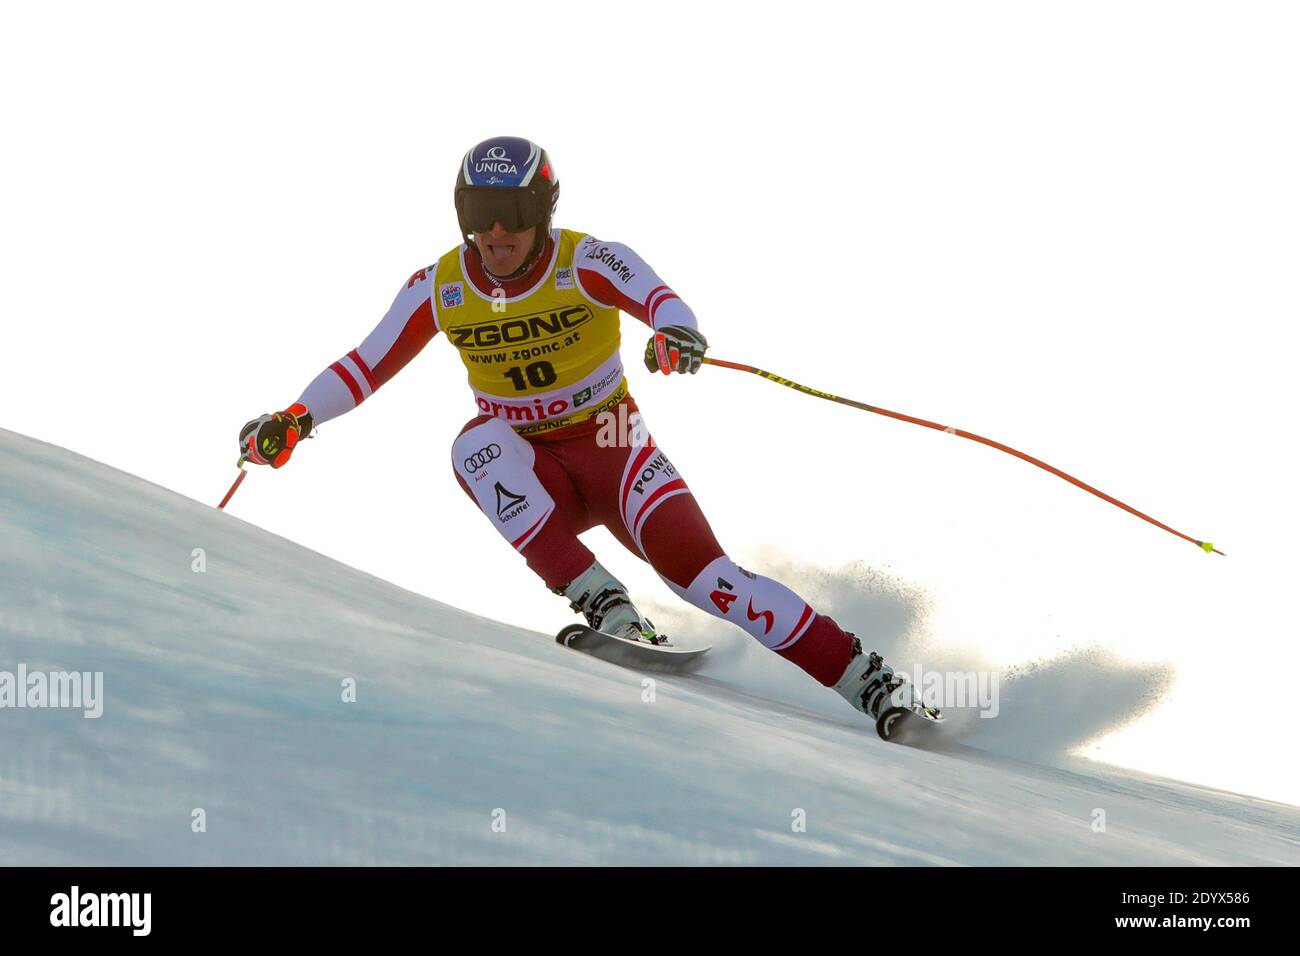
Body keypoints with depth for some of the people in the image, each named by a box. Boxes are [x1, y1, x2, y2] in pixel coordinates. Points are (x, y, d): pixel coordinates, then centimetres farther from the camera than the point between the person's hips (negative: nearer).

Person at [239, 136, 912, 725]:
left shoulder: (587, 264, -15)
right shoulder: (438, 290, -5)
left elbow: (655, 296, -34)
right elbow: (367, 365, 1)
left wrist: (674, 332, -58)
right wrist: (295, 419, -14)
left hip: (611, 453, -3)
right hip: (531, 477, 3)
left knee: (698, 569, -25)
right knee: (478, 444, -32)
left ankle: (862, 679, -21)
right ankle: (602, 604, -36)